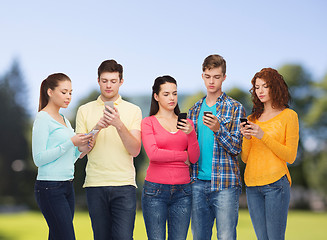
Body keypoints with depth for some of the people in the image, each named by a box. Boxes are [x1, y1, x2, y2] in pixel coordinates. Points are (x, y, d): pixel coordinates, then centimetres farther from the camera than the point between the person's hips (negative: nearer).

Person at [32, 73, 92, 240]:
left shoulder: (64, 120, 18)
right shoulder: (43, 118, -7)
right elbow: (39, 158, -14)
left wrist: (80, 150, 2)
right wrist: (70, 143, -18)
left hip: (67, 187, 8)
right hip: (49, 188, -8)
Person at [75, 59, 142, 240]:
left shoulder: (133, 110, 6)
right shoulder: (84, 111, 9)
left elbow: (135, 150, -4)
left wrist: (119, 125, -18)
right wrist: (97, 128, -12)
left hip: (124, 184, -1)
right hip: (95, 184, 1)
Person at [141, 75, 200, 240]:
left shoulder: (185, 122, 13)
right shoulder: (148, 122, 3)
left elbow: (194, 158, 5)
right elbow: (153, 153, -11)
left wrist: (191, 134, -11)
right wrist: (183, 155, -2)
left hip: (182, 191, 3)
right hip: (156, 189, -3)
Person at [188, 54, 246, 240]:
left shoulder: (235, 108, 0)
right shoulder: (195, 109, 15)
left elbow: (237, 147, -6)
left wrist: (218, 129, -20)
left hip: (224, 183, -4)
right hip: (198, 182, 4)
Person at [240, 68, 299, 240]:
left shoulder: (289, 116, 1)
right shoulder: (253, 118, 16)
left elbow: (290, 157, -5)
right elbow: (245, 158, 14)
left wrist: (263, 136, -13)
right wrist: (246, 138, -5)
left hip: (275, 183, -5)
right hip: (252, 185, 5)